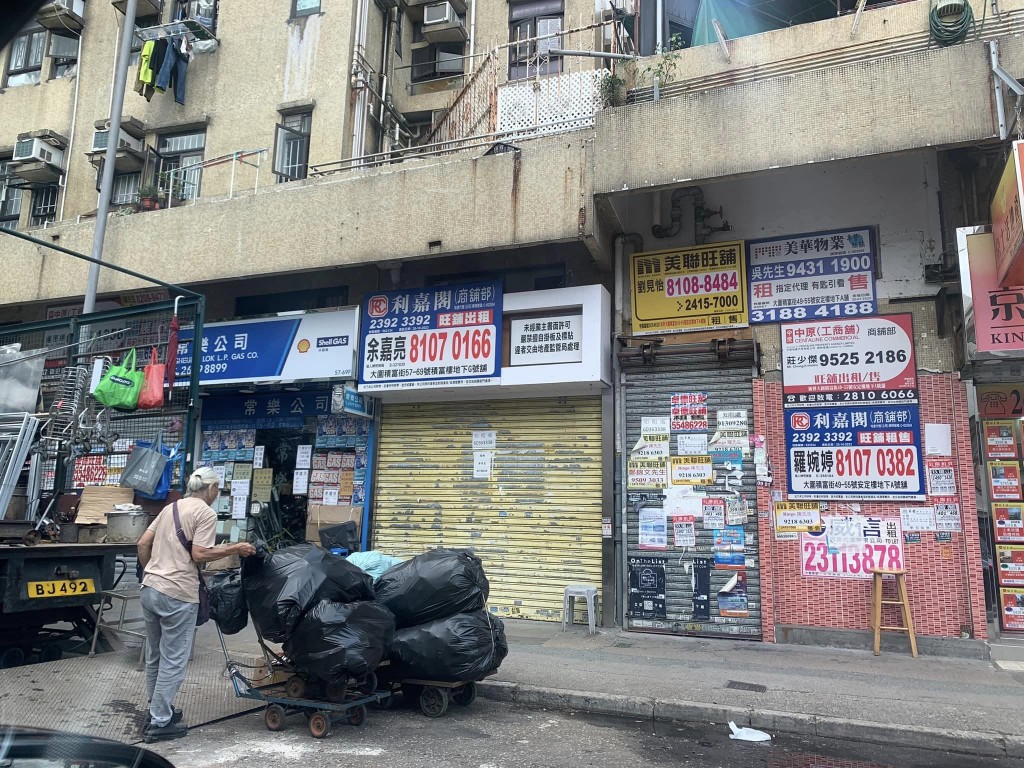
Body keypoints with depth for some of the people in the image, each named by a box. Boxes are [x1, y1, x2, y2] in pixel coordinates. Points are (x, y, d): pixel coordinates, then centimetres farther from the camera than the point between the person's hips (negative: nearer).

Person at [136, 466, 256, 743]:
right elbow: (200, 554, -17)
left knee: (154, 656, 20)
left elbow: (143, 543, 16)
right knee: (173, 661, 2)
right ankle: (160, 723, 8)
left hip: (150, 590, 9)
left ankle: (159, 709, 34)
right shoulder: (206, 513, -9)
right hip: (177, 596, -8)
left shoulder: (170, 508, 15)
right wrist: (235, 549, -8)